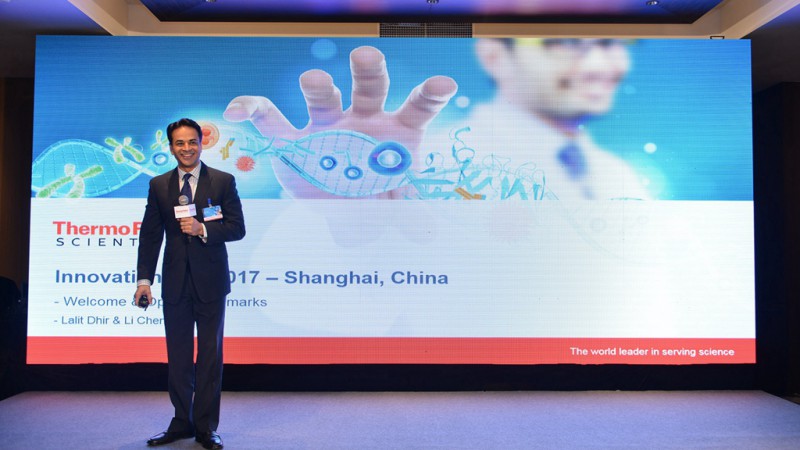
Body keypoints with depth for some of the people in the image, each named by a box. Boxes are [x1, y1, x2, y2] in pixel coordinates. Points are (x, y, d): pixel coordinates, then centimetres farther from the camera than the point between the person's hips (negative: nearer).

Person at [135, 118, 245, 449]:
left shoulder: (223, 181, 0)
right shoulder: (159, 185, 7)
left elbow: (237, 228, -3)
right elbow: (150, 235, 6)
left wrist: (202, 229, -19)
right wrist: (144, 278, -2)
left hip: (210, 282, -2)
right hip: (175, 283, 3)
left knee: (210, 355, 4)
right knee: (178, 357, 10)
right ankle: (182, 422, 24)